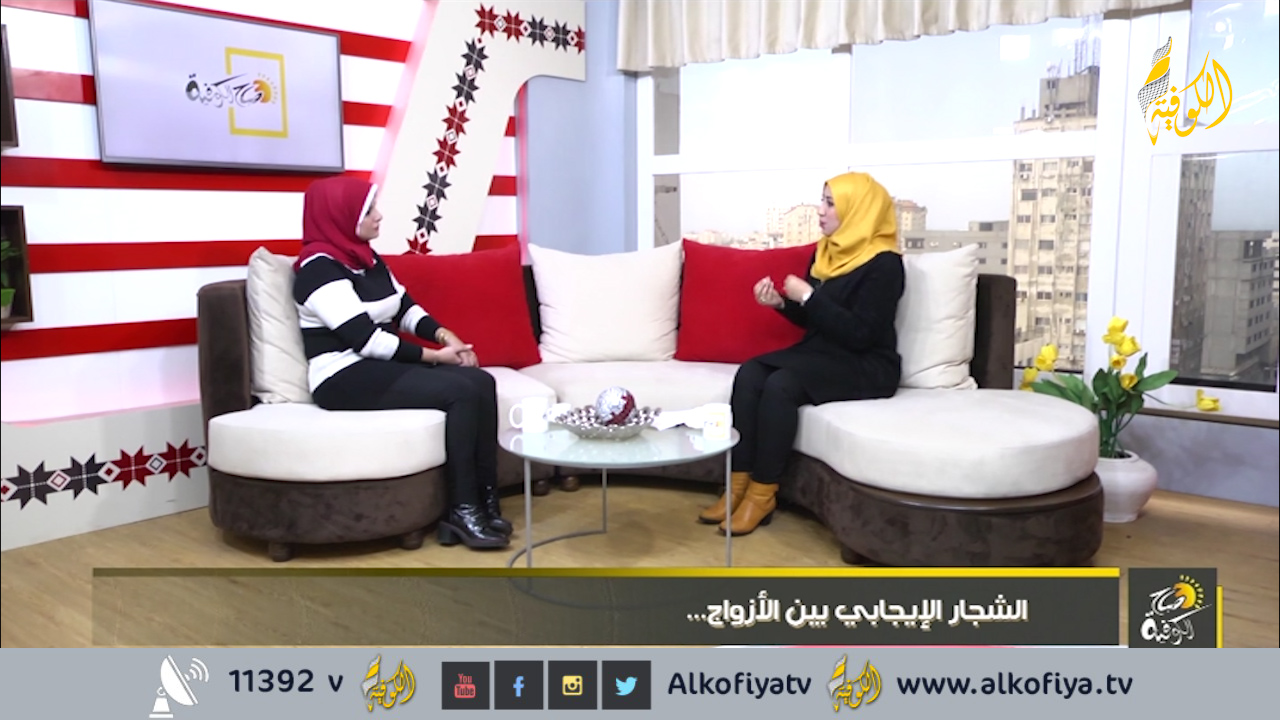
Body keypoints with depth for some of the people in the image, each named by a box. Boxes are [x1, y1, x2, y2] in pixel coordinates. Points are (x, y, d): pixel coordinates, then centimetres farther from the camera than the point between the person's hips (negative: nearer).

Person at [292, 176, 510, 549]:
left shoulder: (366, 258, 14)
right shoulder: (319, 268, -14)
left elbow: (404, 308, 17)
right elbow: (365, 339, -20)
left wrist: (444, 334, -3)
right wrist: (433, 355, -14)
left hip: (383, 367, 8)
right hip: (346, 379, -8)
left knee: (482, 382, -14)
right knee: (460, 391, -25)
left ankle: (485, 501, -13)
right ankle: (461, 511, -16)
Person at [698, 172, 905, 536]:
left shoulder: (884, 264, -13)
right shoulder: (827, 252, 10)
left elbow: (860, 334, -21)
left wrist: (808, 296, -20)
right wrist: (780, 302, -3)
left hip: (867, 367, -7)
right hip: (821, 353, 8)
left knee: (780, 385, -31)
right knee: (749, 374, -19)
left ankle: (762, 494, -19)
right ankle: (738, 485, -17)